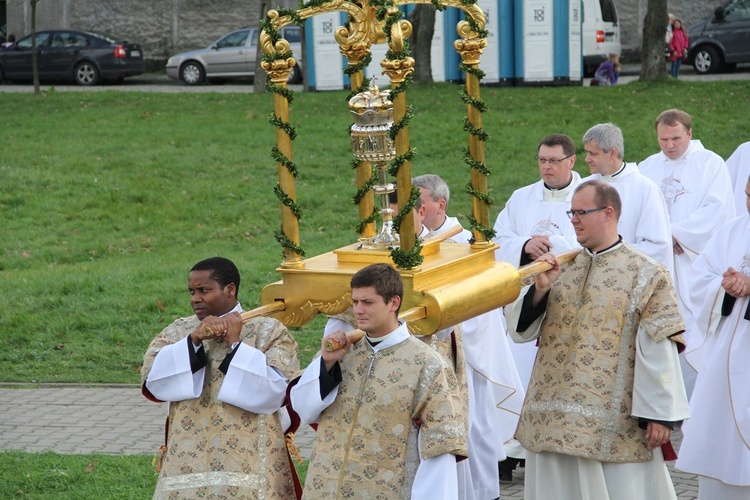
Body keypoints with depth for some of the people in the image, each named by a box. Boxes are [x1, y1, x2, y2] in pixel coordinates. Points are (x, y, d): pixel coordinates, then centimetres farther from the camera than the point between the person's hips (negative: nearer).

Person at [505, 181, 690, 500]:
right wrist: (540, 289, -11)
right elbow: (519, 327, 6)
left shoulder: (647, 275, -4)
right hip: (554, 418, 5)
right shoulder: (561, 267, 10)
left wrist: (660, 414, -12)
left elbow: (660, 349, -8)